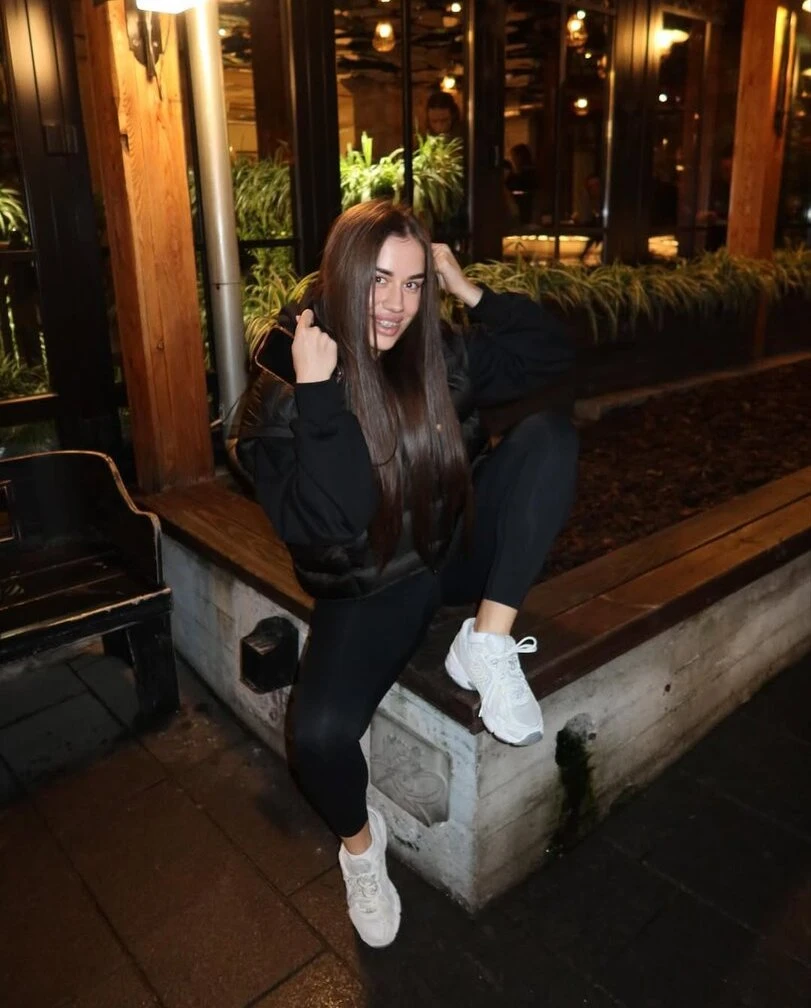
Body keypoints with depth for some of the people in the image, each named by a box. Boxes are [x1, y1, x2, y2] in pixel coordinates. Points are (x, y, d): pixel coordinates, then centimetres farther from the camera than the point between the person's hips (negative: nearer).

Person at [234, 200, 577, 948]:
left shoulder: (437, 355, -3)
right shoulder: (283, 391, -15)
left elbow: (552, 353, 2)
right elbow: (322, 527, -26)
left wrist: (468, 289, -7)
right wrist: (319, 393, -32)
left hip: (458, 552, 4)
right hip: (368, 589, -3)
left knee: (549, 435, -16)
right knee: (319, 733, -29)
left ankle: (488, 644, -16)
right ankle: (359, 839, 11)